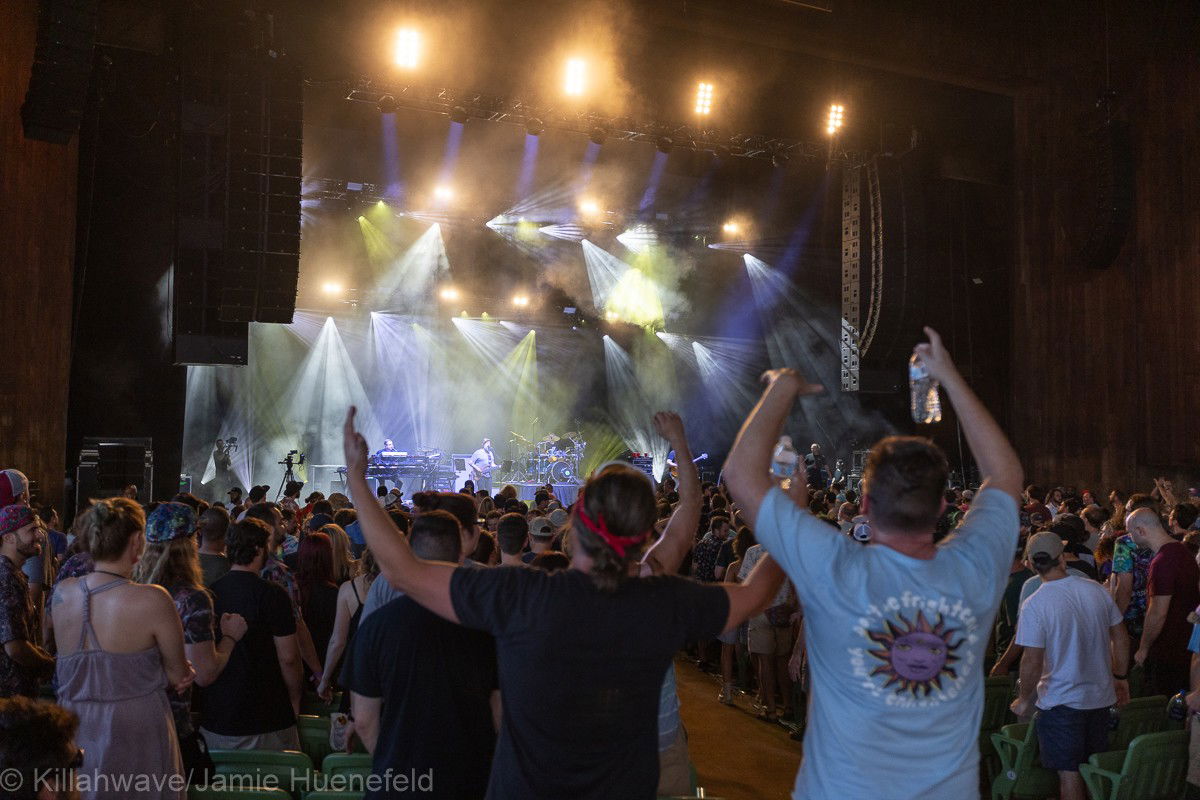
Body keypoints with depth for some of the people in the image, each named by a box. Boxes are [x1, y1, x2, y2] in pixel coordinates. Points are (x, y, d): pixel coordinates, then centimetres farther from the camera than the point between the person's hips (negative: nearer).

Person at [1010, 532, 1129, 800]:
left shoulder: (1034, 606, -19)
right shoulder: (1096, 589, -5)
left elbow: (1032, 662, -19)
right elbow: (1121, 639, 4)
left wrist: (1023, 699, -4)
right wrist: (1121, 677, 18)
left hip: (1061, 701, -5)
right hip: (1101, 696, 5)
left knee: (1068, 772, 6)